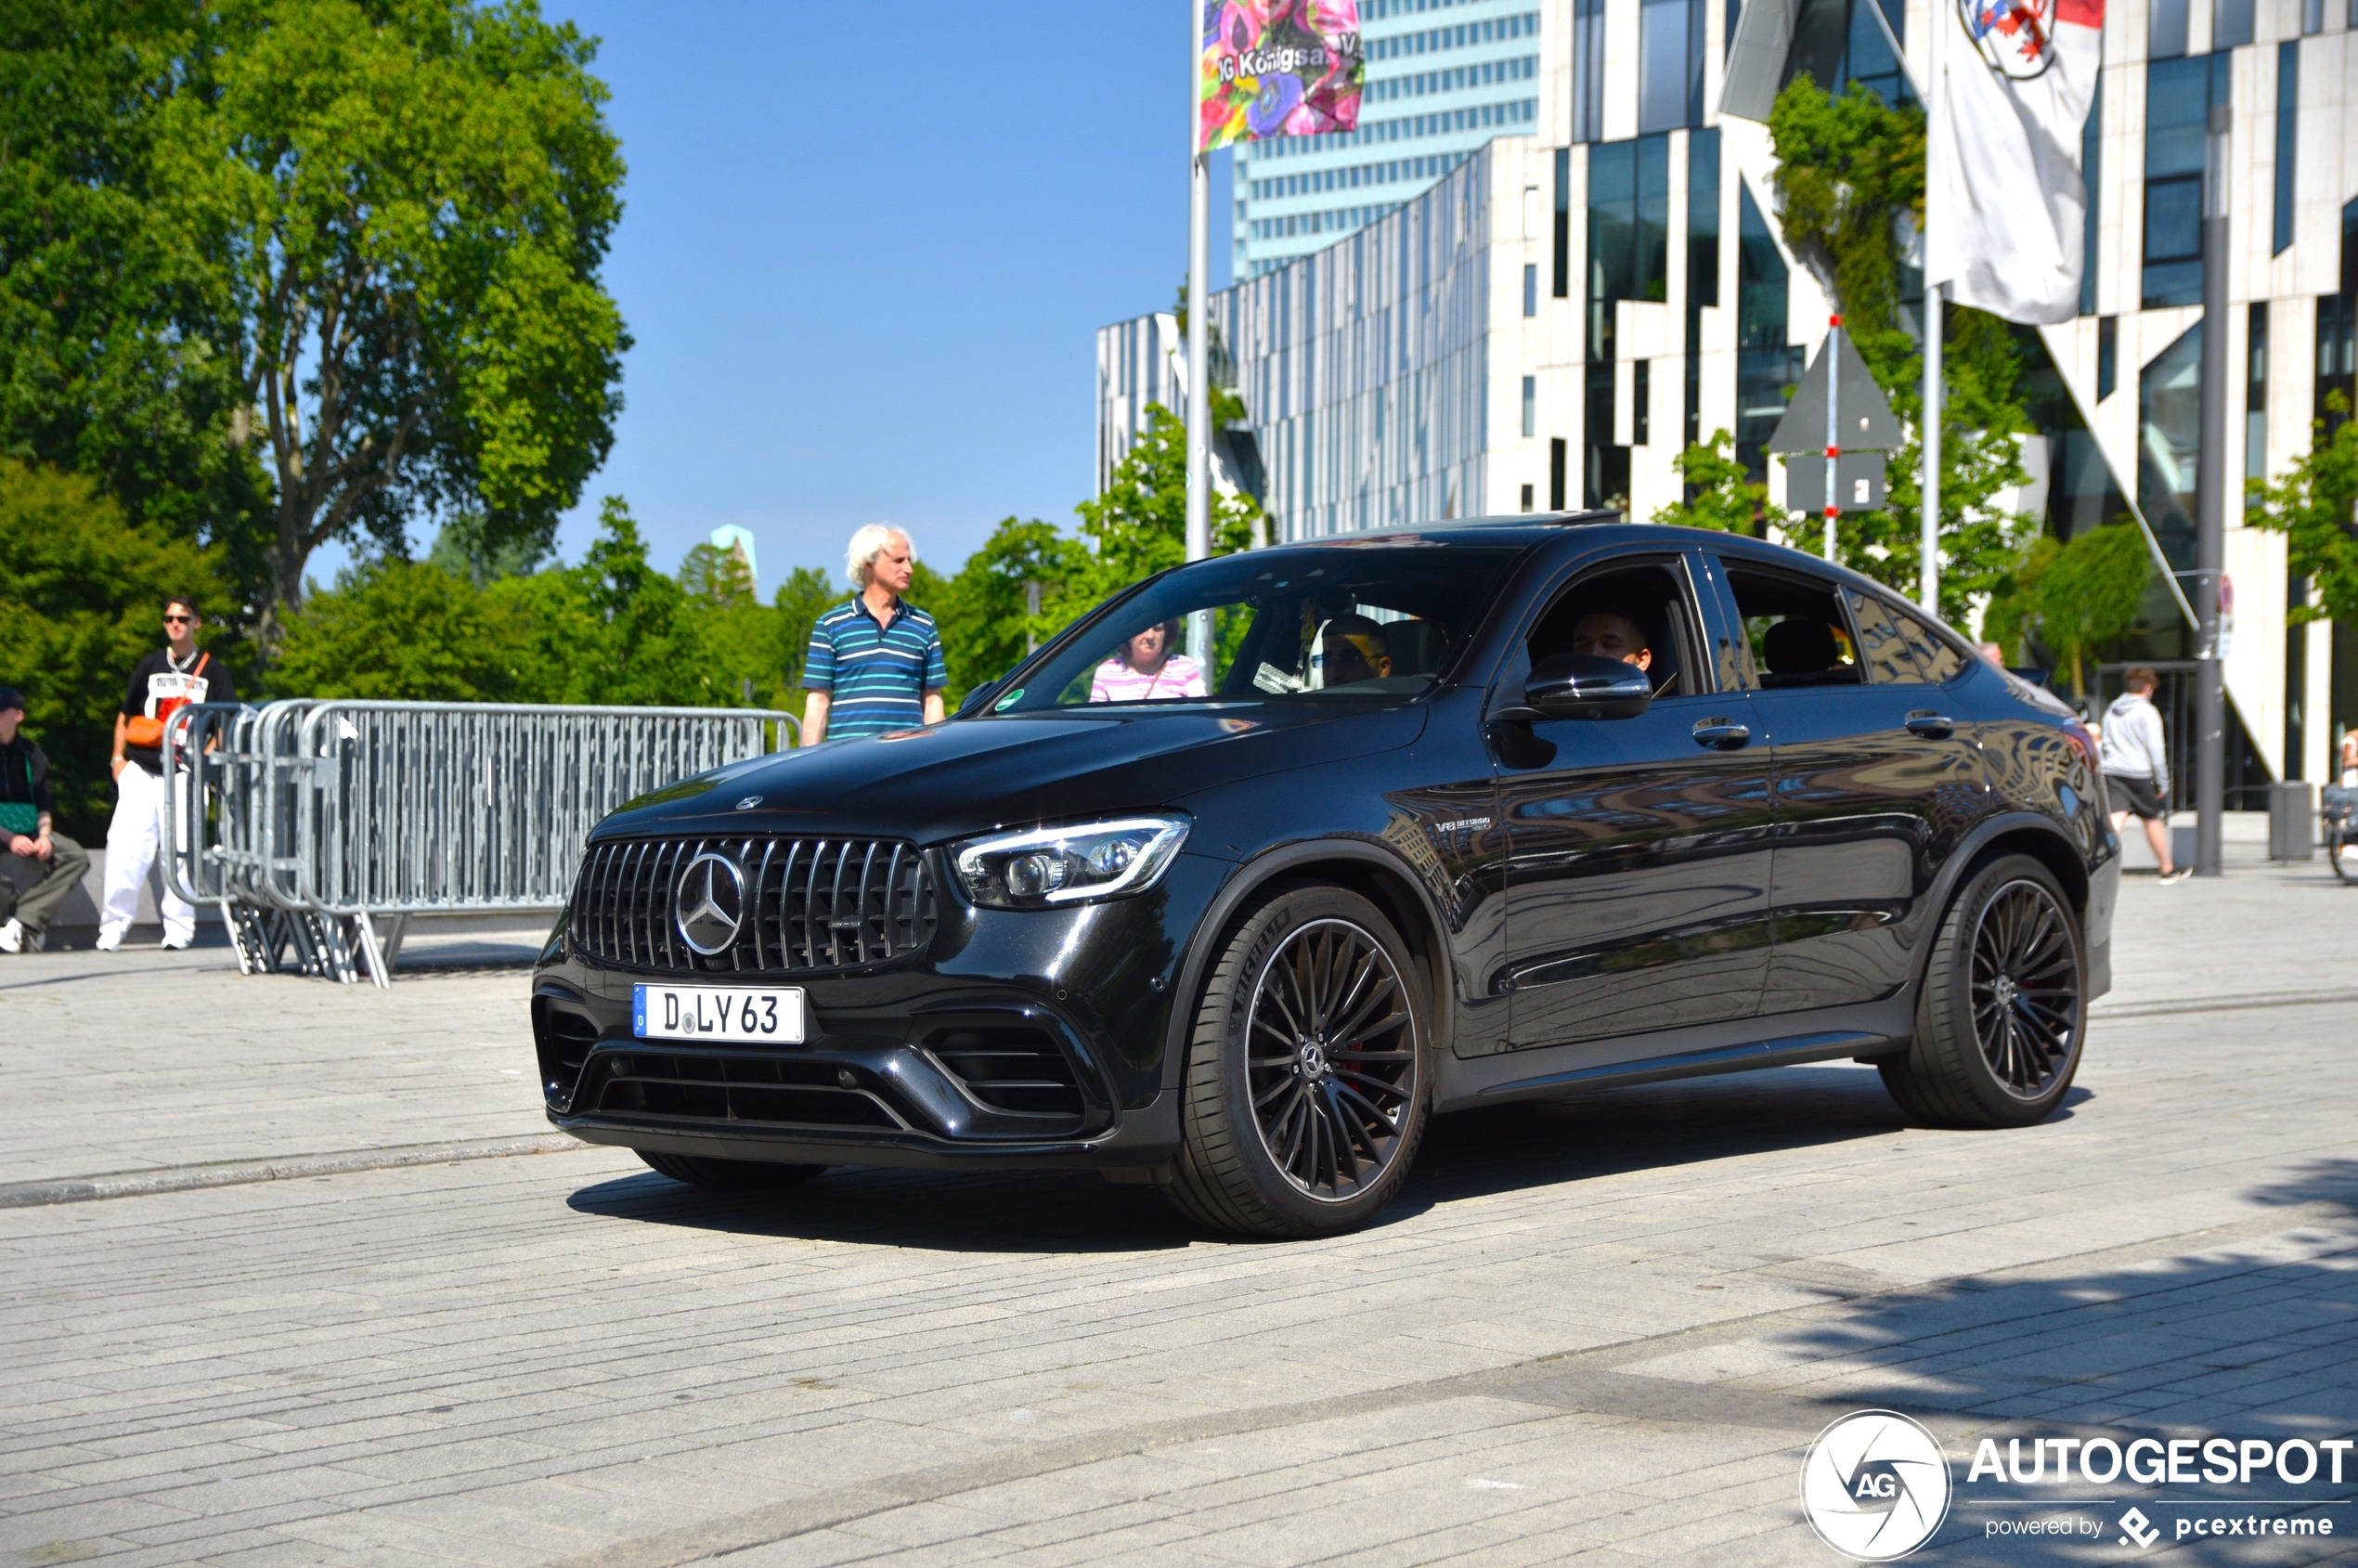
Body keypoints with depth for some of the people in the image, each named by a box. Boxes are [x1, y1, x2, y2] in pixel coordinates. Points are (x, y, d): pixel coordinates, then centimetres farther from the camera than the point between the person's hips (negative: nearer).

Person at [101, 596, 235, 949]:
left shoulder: (211, 670, 9)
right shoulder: (149, 666, 16)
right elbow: (125, 714, 21)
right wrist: (118, 757, 11)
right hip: (141, 770, 2)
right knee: (125, 844, -9)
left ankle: (178, 928, 1)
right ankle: (113, 926, -5)